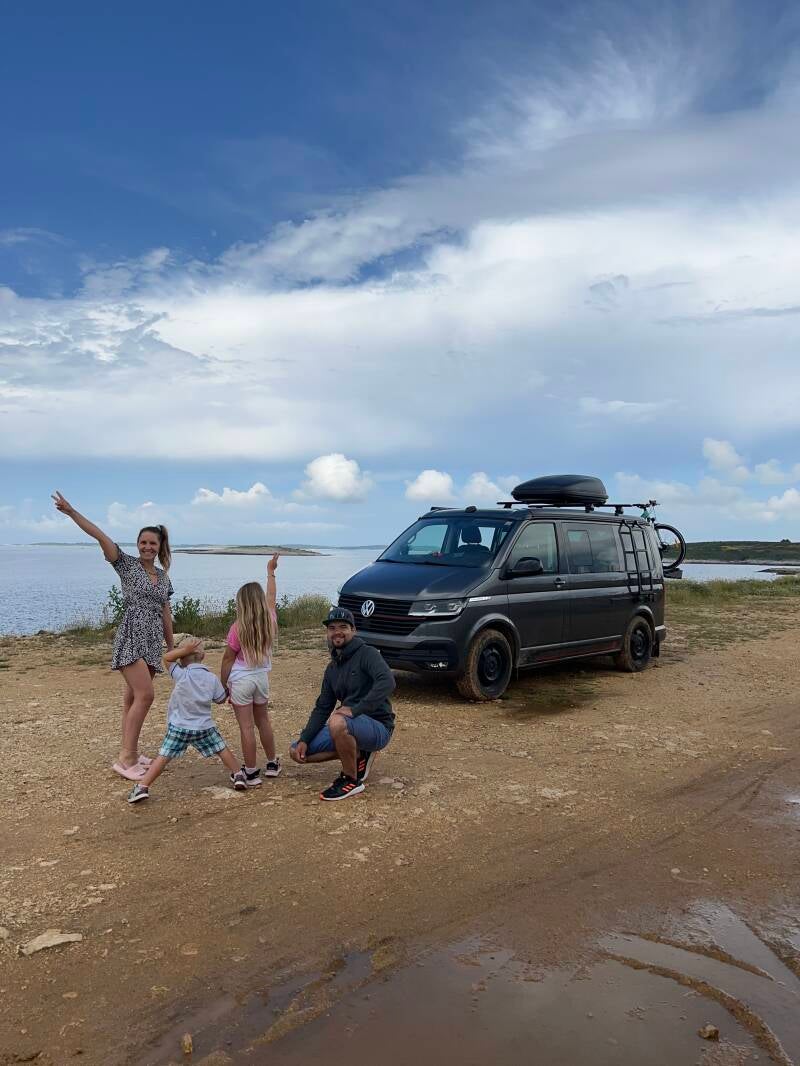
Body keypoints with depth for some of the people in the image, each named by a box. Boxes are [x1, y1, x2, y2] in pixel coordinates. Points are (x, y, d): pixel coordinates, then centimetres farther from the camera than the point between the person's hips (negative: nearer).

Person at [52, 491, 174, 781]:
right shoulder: (127, 564, -1)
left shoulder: (163, 576, 14)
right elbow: (101, 536, -13)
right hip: (131, 638, -6)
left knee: (133, 696, 11)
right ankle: (125, 759, -10)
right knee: (145, 695, -15)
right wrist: (72, 512, -21)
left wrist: (172, 645, 19)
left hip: (153, 642, 6)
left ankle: (129, 753, 17)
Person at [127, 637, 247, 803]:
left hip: (178, 727, -1)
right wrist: (228, 691, 27)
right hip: (204, 727, 2)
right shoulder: (212, 678, -3)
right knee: (222, 748, 18)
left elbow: (167, 658, -1)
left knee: (163, 756, 1)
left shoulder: (181, 675, -11)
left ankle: (142, 787, -5)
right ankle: (238, 775, 20)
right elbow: (221, 699, 6)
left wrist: (185, 650, -11)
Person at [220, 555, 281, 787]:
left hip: (241, 680, -5)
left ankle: (251, 773, 5)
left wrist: (223, 685, 4)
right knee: (263, 721, 21)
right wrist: (270, 572, 29)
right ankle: (272, 764, 32)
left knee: (246, 727, 0)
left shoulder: (238, 629, -13)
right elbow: (272, 597, 16)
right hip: (262, 677, 5)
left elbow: (227, 659, -8)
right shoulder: (270, 621, -2)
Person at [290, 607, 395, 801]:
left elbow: (387, 682, -30)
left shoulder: (367, 654, -12)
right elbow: (322, 707, 12)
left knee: (337, 722, -38)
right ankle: (357, 755, 10)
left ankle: (352, 781, -15)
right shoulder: (332, 668, 12)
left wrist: (355, 709, -34)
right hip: (352, 726, 8)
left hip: (378, 727, -8)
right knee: (297, 751, 1)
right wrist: (304, 740, 0)